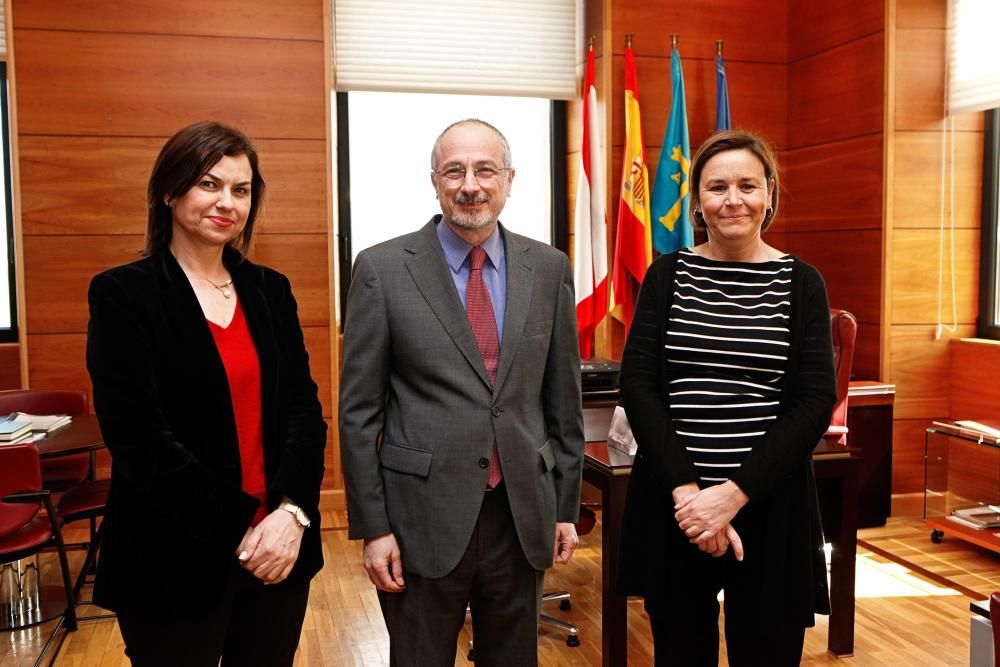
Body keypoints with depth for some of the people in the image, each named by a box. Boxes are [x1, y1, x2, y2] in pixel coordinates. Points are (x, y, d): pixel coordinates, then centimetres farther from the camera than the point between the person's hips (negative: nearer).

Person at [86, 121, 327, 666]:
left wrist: (292, 511, -13)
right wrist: (241, 532, -16)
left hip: (281, 547, 4)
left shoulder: (270, 290, 7)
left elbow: (304, 408, 2)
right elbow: (141, 439, -14)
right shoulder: (123, 294, -7)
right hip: (174, 561, -4)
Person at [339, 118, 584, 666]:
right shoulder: (383, 268, -6)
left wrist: (566, 506, 8)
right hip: (423, 518, -2)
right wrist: (372, 527, -5)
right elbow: (358, 410, -4)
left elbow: (563, 398, 8)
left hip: (523, 515, 3)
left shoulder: (549, 269, 3)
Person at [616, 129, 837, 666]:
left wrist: (734, 493, -14)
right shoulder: (667, 274, 3)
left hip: (768, 503, 0)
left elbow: (816, 401, -5)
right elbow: (637, 383, -4)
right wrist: (685, 489, -14)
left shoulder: (800, 283, 1)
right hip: (672, 502, 1)